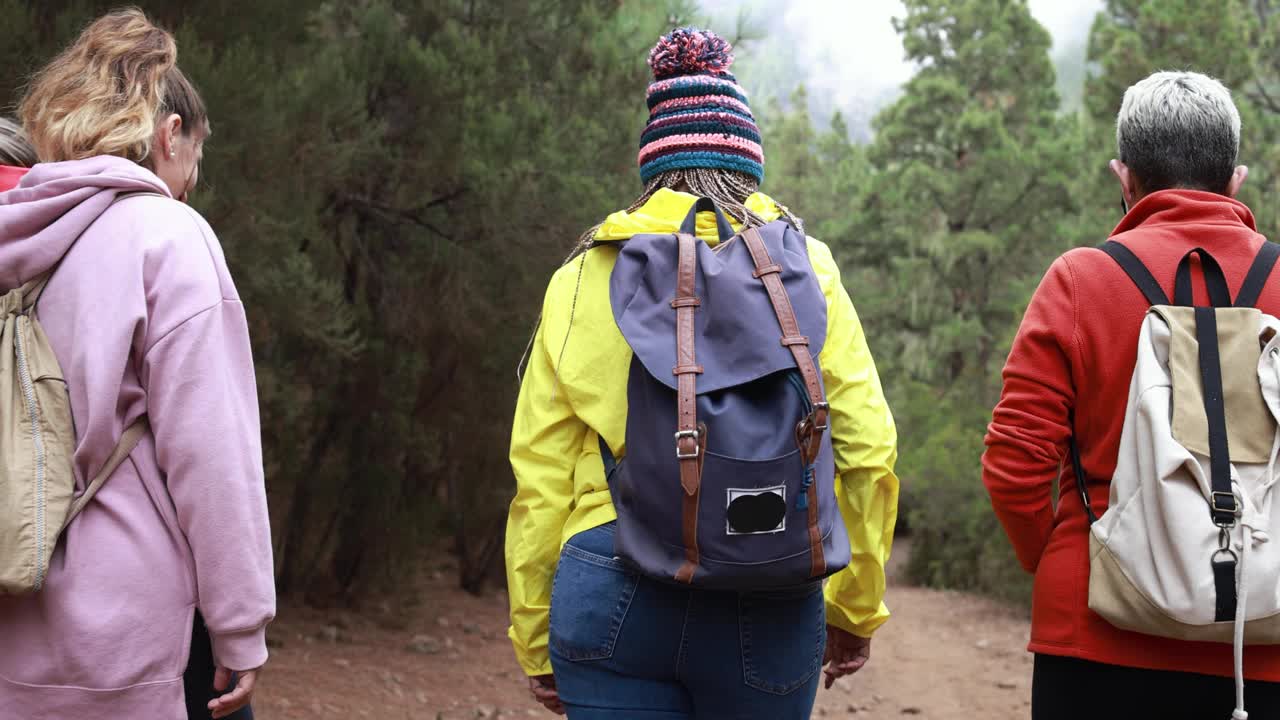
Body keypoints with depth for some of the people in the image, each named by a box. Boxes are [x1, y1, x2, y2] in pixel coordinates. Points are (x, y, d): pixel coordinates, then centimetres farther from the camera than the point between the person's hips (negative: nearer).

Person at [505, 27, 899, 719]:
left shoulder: (582, 279, 6)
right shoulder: (804, 272, 5)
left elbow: (538, 473, 5)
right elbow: (868, 449, 1)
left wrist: (536, 639, 14)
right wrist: (854, 609, 13)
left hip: (612, 592, 0)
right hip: (766, 606, 0)